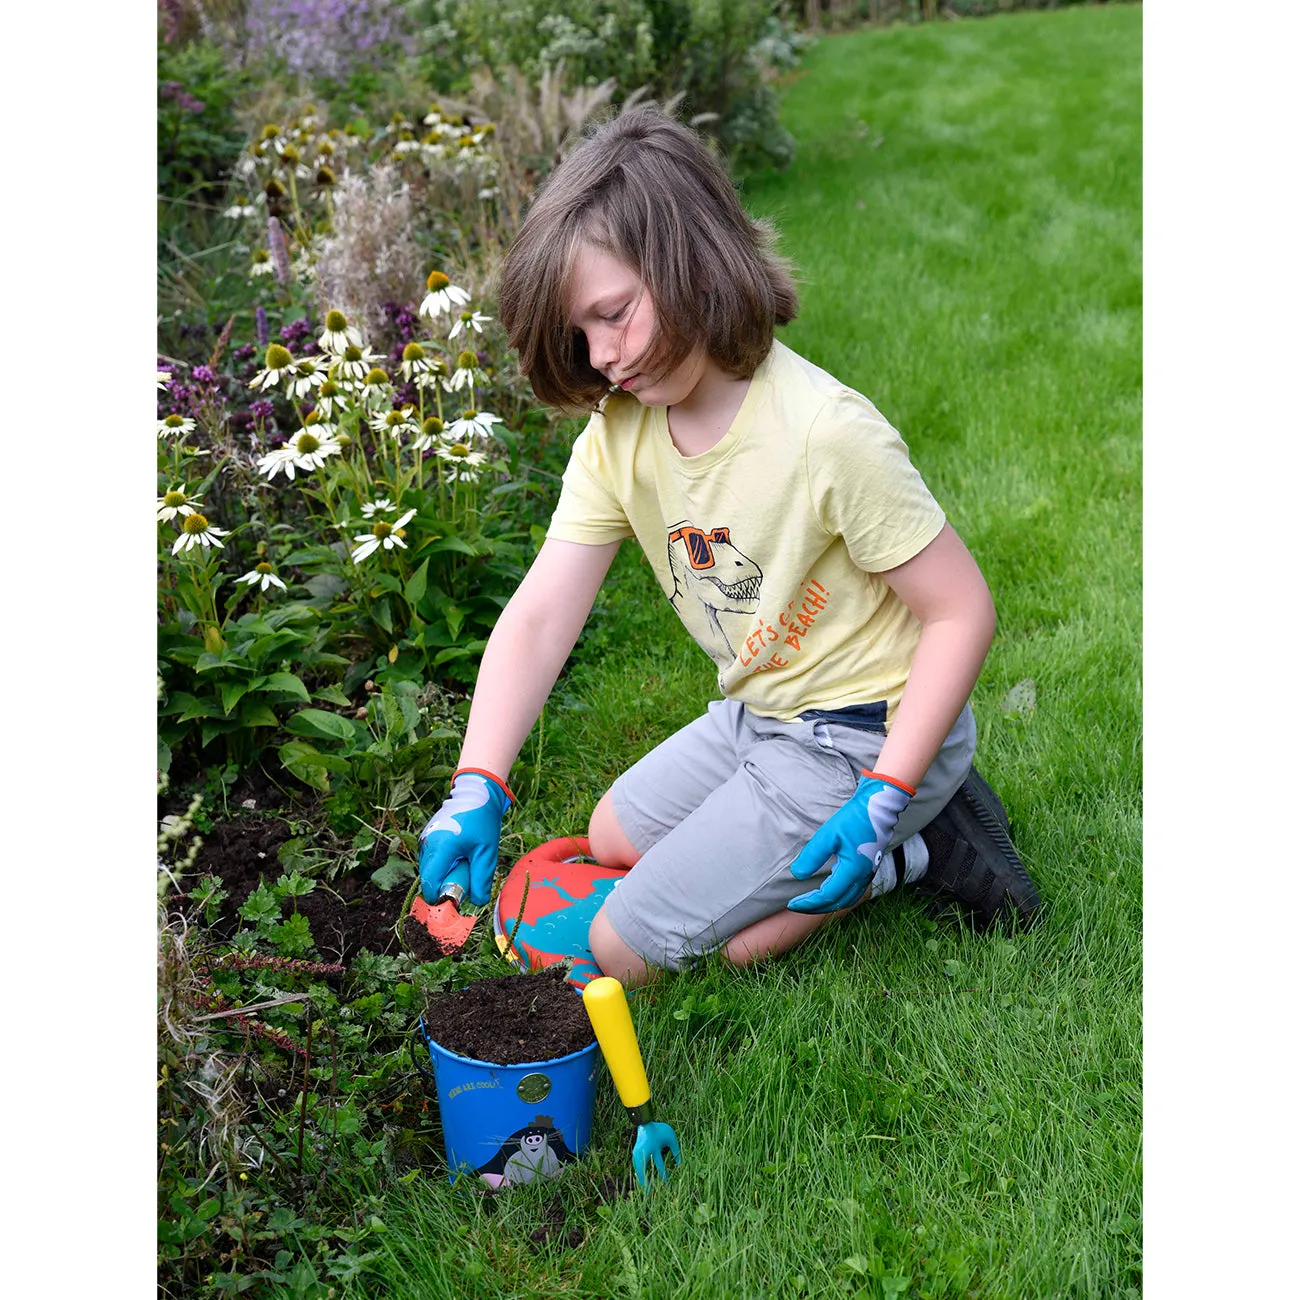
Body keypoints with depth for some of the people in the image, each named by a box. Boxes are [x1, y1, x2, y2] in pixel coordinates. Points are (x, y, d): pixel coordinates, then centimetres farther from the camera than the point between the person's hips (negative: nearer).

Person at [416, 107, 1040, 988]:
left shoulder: (827, 435, -28)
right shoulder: (618, 435, -6)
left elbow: (962, 609, -22)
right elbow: (540, 616, -11)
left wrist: (883, 797, -26)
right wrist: (477, 788, -22)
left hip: (867, 735, -8)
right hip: (760, 714, 8)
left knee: (630, 948, -6)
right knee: (613, 837, 27)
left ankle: (912, 849, 2)